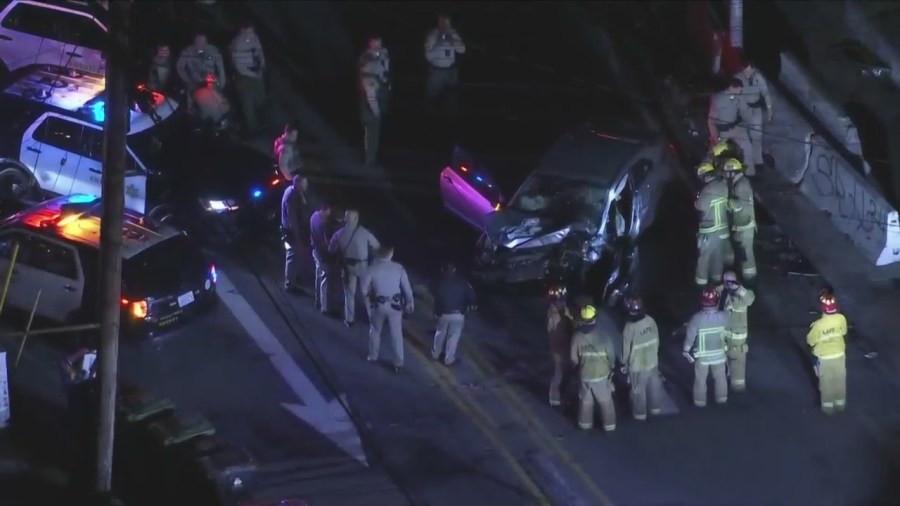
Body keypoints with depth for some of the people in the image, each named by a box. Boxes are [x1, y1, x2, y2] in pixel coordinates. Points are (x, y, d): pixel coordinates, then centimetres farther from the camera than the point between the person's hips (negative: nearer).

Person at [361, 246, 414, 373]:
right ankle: (398, 362, 14)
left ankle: (373, 356, 37)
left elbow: (364, 290, -9)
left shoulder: (372, 269, -13)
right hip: (395, 305, 0)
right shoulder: (399, 268, -10)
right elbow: (407, 288, -5)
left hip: (378, 304, 0)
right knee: (396, 334, 10)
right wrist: (409, 303, 9)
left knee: (375, 330, 23)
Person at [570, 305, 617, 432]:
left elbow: (573, 357, -7)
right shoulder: (602, 337, -24)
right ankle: (609, 425, 26)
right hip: (602, 374, -2)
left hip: (584, 375, 2)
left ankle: (585, 423, 36)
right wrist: (611, 367, 11)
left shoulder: (577, 337, -18)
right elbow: (611, 355, -12)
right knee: (605, 401, 16)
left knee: (585, 400, 22)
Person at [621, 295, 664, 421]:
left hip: (637, 365, -5)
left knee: (639, 391, 14)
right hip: (653, 361, 5)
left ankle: (640, 414, 29)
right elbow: (657, 340, 1)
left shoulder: (630, 327, -28)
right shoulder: (651, 321, -14)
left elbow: (626, 348, -15)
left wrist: (624, 363, 2)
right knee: (654, 386, 23)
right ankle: (656, 408, 40)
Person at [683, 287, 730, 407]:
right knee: (720, 377, 25)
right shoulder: (722, 317, -22)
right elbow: (727, 327, 3)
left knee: (700, 379, 20)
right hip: (719, 354, 2)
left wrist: (686, 350, 1)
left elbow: (690, 335, -17)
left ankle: (700, 401, 34)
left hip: (702, 356, -2)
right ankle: (721, 398, 42)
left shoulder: (697, 318, -29)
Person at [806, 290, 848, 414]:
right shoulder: (841, 319, -20)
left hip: (824, 358, -3)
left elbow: (810, 342, -15)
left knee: (826, 383, 17)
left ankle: (828, 407, 32)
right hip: (839, 355, 3)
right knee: (840, 380, 23)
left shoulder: (818, 325, -30)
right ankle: (840, 404, 39)